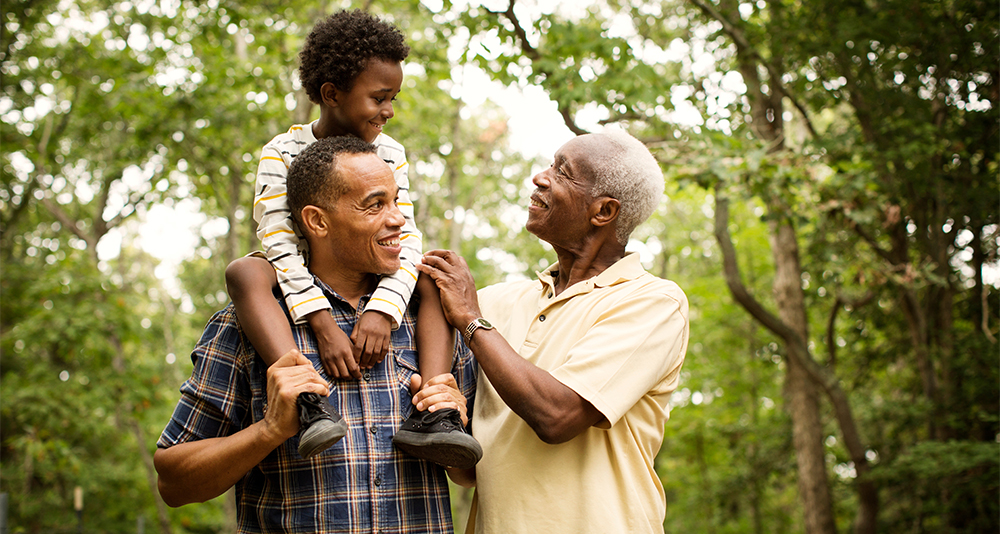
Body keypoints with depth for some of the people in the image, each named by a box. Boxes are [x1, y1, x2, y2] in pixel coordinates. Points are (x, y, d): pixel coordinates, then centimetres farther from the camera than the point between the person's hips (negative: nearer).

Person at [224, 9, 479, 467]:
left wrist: (382, 310, -32)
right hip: (303, 293, -3)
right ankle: (307, 403, -52)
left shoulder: (389, 153, -1)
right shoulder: (283, 153, -11)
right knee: (245, 272, -32)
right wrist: (323, 323, -38)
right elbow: (279, 244, -23)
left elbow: (406, 241, -12)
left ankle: (431, 412, -37)